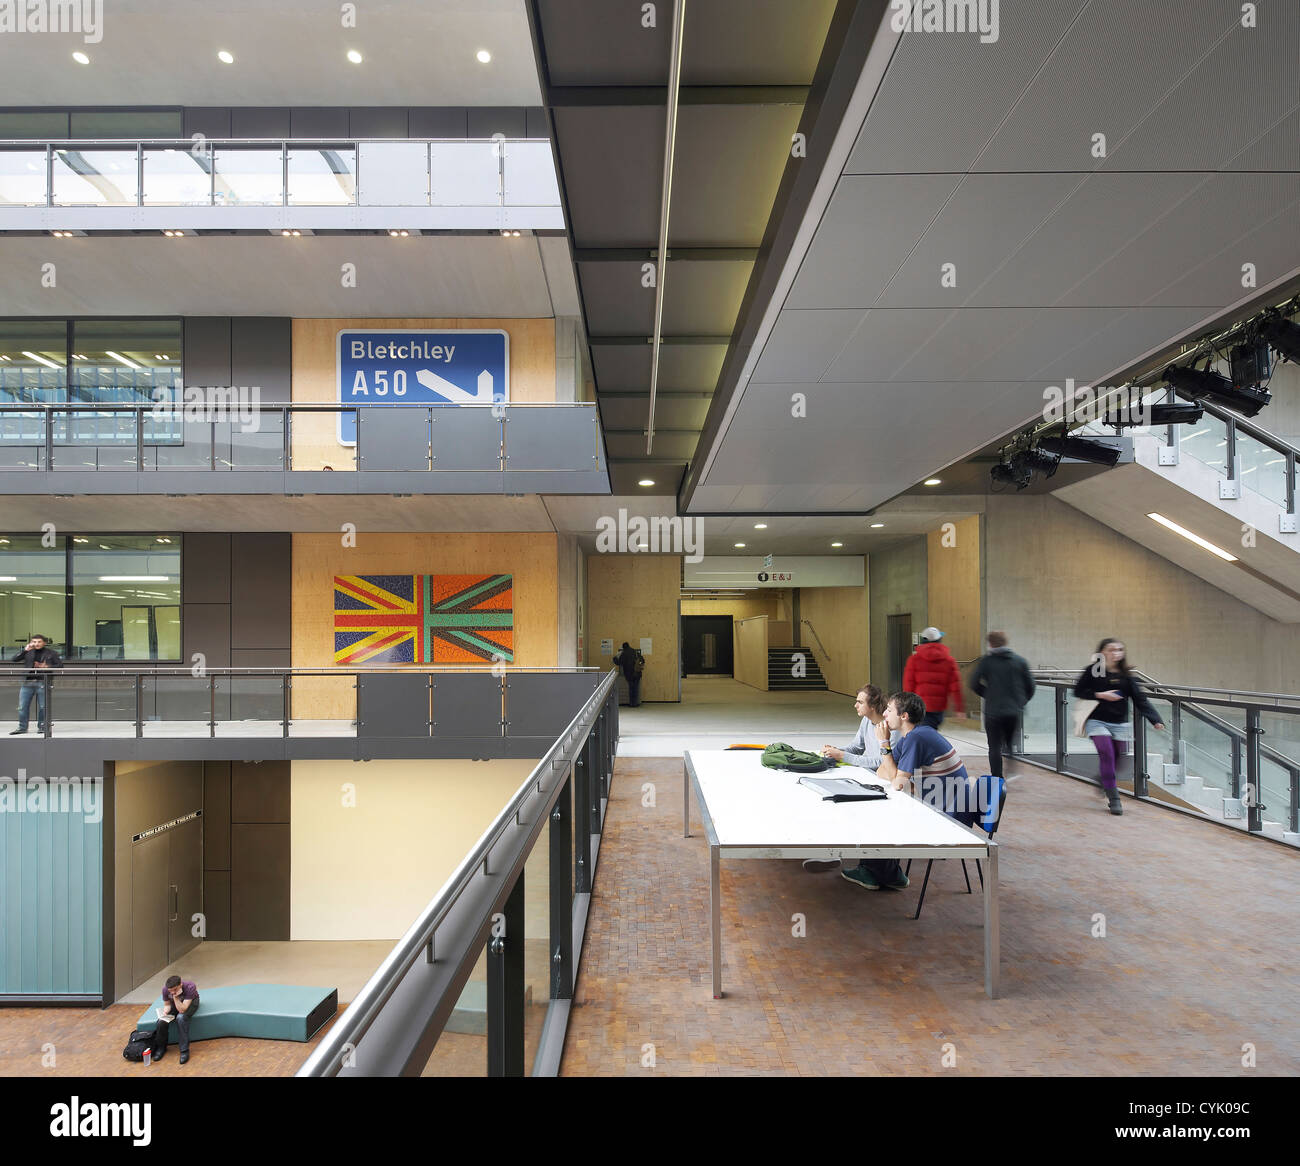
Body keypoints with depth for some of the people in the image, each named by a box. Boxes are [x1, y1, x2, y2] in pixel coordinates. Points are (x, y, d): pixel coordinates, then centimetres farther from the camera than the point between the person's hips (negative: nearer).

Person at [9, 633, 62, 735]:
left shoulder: (51, 653, 4)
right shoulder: (28, 652, 9)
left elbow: (60, 665, 3)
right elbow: (13, 661, 1)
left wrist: (46, 667, -12)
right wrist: (24, 650, -8)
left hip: (43, 683, -3)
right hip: (28, 682, 3)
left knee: (43, 707, 2)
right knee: (22, 707, 4)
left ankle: (42, 726, 15)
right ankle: (22, 727, 15)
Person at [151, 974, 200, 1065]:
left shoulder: (189, 987, -38)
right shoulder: (165, 989, -25)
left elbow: (182, 1010, -37)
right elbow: (167, 1004, -7)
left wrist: (175, 997, -47)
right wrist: (165, 1012, -29)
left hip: (191, 1002, -4)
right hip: (174, 1003, 4)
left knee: (181, 1018, -34)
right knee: (161, 1021, -23)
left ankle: (184, 1051, -23)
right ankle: (161, 1047, 4)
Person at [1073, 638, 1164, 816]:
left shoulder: (1126, 676, 4)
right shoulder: (1093, 671, -3)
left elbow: (1140, 699, -2)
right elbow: (1078, 691, -2)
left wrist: (1156, 720, -14)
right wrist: (1100, 695, -15)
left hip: (1120, 724, 3)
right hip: (1097, 721, -3)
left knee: (1115, 758, 7)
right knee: (1107, 754, -15)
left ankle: (1105, 786, 36)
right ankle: (1113, 798, -8)